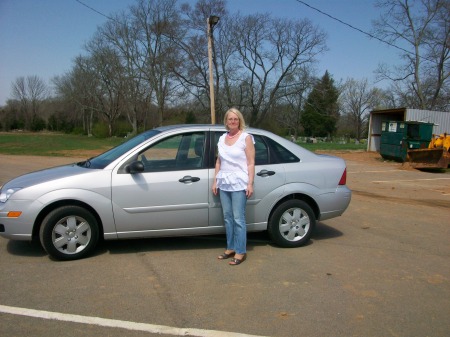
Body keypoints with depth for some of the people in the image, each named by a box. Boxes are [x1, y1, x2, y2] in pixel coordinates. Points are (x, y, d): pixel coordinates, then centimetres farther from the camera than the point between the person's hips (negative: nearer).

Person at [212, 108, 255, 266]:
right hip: (224, 183, 6)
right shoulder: (222, 138, 11)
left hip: (239, 184, -5)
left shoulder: (246, 137, -4)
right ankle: (230, 248, 22)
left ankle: (241, 252, 5)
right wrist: (215, 181, 11)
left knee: (238, 218, -4)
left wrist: (250, 183, -12)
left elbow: (251, 163, -7)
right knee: (227, 217, 11)